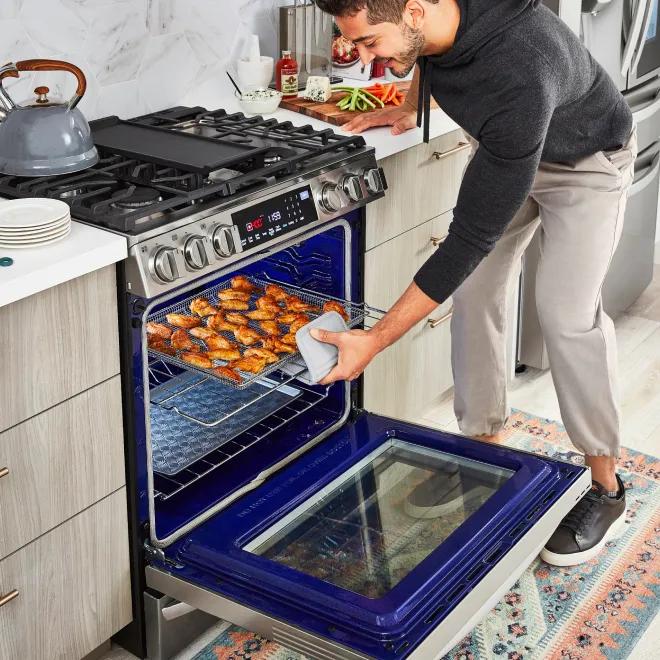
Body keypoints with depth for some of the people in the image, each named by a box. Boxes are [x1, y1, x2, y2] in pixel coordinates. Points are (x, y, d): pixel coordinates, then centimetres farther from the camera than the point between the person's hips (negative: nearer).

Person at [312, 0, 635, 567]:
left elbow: (471, 237, -41)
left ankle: (605, 487, 0)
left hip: (584, 161, -7)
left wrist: (376, 341, -39)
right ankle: (483, 449, 14)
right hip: (505, 149, 7)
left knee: (567, 310, -17)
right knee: (472, 290, 0)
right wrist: (411, 107, -4)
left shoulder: (519, 80, -46)